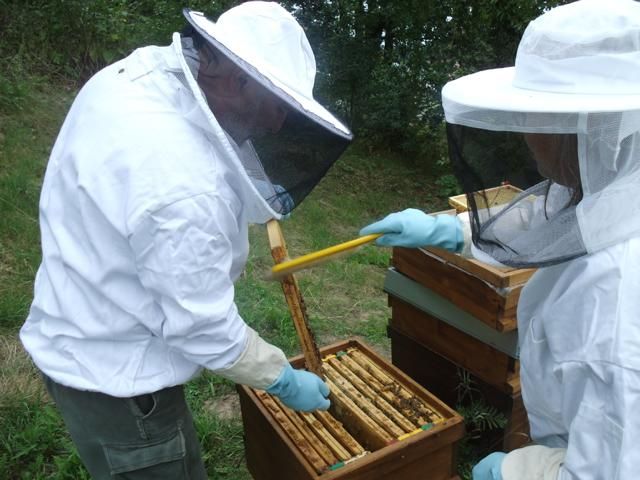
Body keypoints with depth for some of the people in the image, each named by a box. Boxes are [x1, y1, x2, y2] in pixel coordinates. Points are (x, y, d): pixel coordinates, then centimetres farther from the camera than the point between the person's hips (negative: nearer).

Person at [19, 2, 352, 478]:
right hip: (115, 376, -8)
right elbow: (203, 326, -26)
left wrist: (257, 197, -3)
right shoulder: (184, 187, -36)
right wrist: (283, 380, -9)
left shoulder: (141, 70, -8)